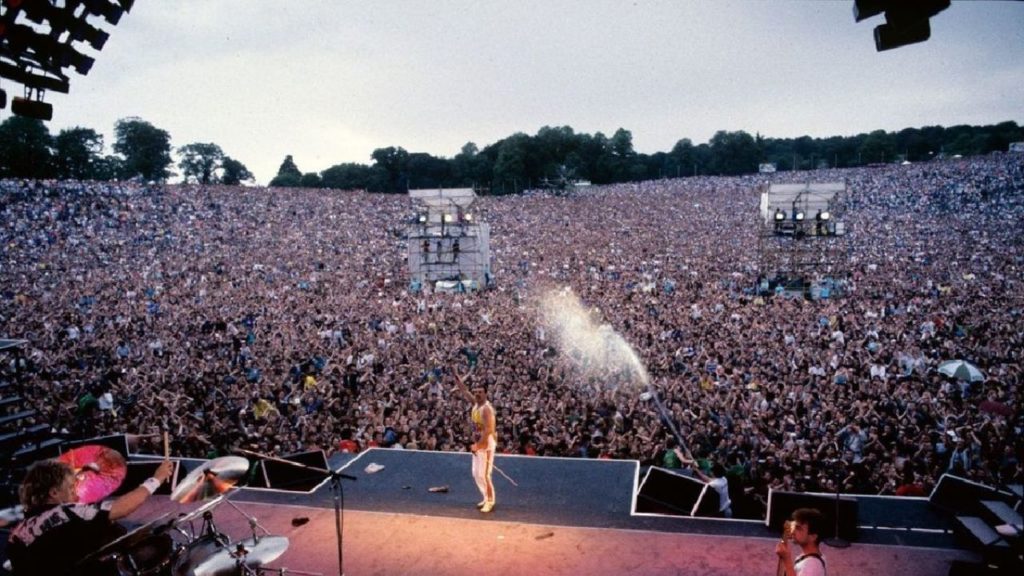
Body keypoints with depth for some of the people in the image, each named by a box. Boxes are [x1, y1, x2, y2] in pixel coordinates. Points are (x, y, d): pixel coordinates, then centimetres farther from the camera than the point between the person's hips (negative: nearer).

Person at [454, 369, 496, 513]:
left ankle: (490, 502, 8)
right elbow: (465, 392, 16)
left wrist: (477, 445, -23)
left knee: (484, 475, -6)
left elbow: (488, 431, -26)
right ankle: (486, 498, 28)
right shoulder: (475, 403, 3)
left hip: (487, 444, -9)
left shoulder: (487, 408, -21)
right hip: (479, 442, 9)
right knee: (476, 474, 14)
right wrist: (458, 379, 5)